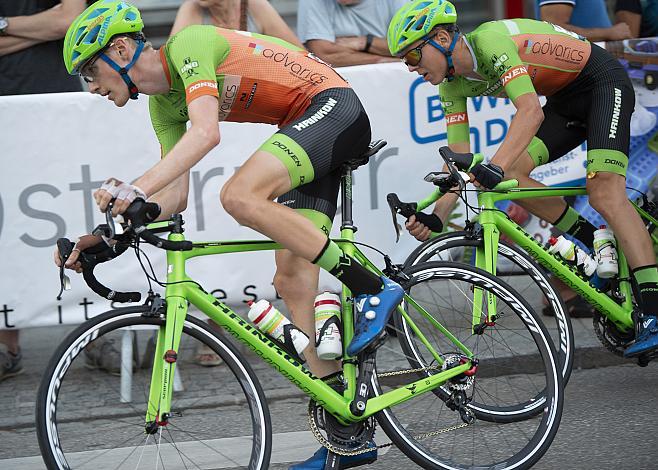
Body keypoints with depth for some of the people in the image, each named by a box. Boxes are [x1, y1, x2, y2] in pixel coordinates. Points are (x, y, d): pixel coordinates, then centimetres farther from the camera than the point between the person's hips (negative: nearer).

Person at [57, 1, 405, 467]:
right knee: (293, 280, 1)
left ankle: (373, 290, -20)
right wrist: (105, 237, -1)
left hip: (332, 106, -9)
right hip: (306, 131, 10)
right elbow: (176, 194, 9)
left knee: (240, 196, -30)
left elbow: (206, 133, -32)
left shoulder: (187, 45, -16)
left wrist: (136, 188, -40)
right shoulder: (163, 103, 10)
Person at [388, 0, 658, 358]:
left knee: (605, 195, -23)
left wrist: (494, 167, -51)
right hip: (565, 100, 8)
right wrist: (436, 215, -17)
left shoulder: (491, 41, -29)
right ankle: (598, 246, 3)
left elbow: (531, 111, -41)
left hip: (604, 83, -8)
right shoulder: (453, 86, -3)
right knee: (511, 175, -11)